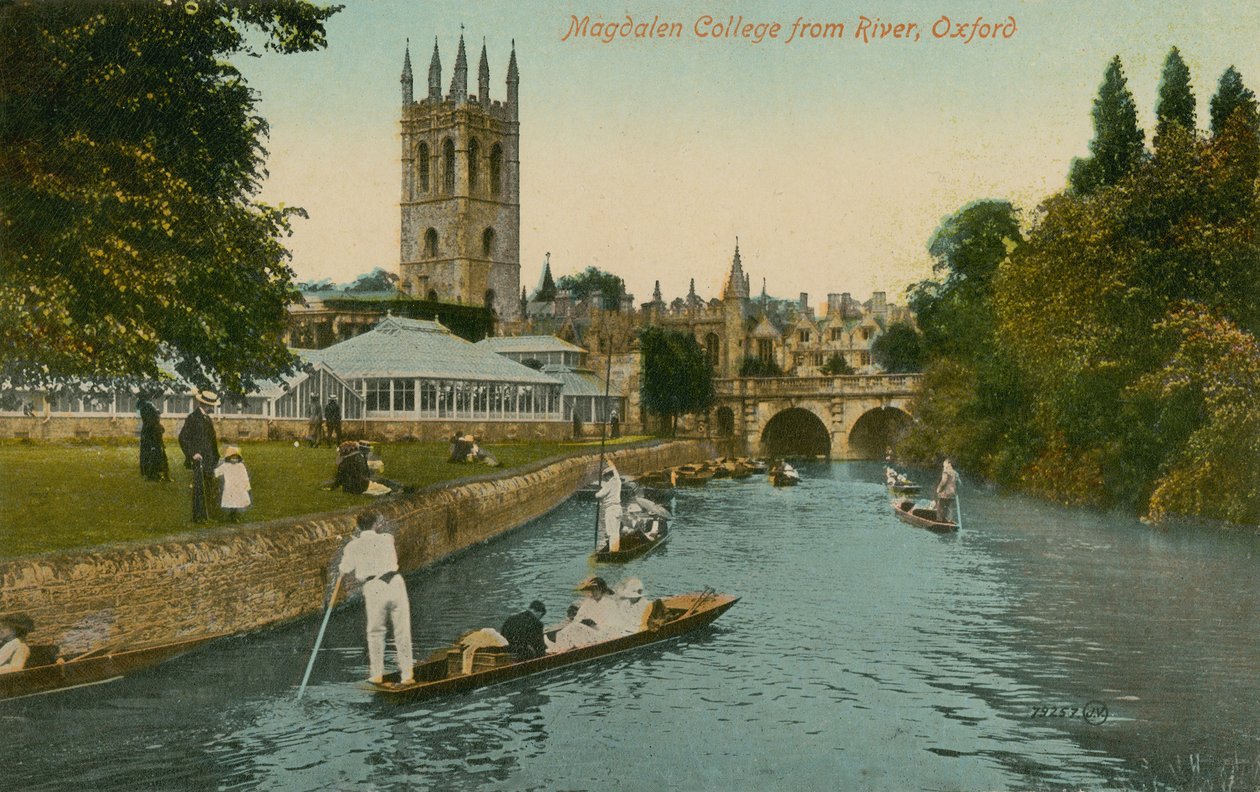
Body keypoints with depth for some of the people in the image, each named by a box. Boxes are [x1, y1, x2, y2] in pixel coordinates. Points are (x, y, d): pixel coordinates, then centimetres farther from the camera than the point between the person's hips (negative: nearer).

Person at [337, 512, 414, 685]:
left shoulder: (353, 546, 8)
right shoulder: (387, 539, 12)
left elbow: (346, 570, 13)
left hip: (374, 588, -1)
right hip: (395, 584, 1)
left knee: (375, 632, 16)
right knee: (402, 632, 8)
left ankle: (377, 674, 17)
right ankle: (407, 674, 9)